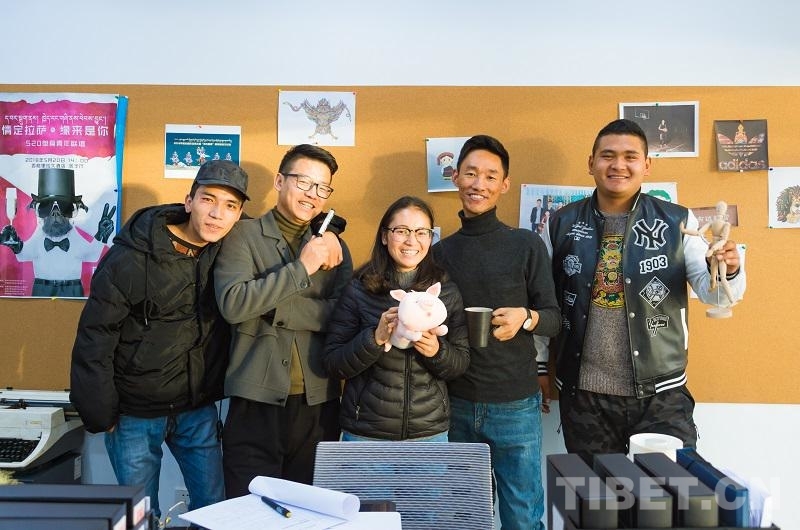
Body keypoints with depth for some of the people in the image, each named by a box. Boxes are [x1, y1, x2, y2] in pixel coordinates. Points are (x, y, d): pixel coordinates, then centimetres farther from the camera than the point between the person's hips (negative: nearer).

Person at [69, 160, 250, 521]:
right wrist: (100, 415, -9)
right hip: (135, 416, -3)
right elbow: (95, 339, -13)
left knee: (214, 508, 13)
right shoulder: (130, 259, -17)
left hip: (199, 411, 4)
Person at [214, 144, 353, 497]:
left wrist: (275, 308, -10)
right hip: (257, 399, -3)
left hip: (319, 401, 3)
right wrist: (301, 268, -16)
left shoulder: (332, 245, 11)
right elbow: (232, 304, -14)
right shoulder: (243, 235, 1)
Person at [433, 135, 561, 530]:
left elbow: (554, 319, -2)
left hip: (515, 405, -2)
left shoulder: (528, 246, -4)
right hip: (455, 404, 3)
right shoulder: (440, 252, 4)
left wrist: (526, 317, -21)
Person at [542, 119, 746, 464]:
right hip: (583, 394, 1)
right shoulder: (562, 224, 1)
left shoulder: (677, 222, -1)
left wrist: (727, 271, -26)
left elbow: (713, 294, -5)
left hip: (660, 394, -1)